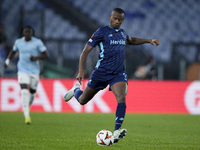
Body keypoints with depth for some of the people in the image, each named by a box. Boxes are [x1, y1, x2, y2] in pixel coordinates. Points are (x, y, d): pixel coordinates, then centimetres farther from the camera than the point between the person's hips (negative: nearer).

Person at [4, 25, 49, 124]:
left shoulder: (37, 42, -5)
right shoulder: (18, 42, 3)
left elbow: (46, 55, -6)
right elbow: (13, 51, 22)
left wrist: (36, 58, -21)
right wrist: (7, 60, 9)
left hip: (34, 71, 0)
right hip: (22, 71, 0)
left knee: (32, 92, 13)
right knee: (24, 91, -17)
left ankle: (27, 106, 47)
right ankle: (27, 116, -21)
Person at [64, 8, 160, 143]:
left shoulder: (122, 33, 13)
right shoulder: (101, 32, -6)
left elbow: (131, 40, 38)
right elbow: (86, 51, -8)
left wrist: (149, 40, 29)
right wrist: (81, 70, -18)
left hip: (119, 73, 3)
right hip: (101, 72, -3)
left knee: (121, 98, -23)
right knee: (82, 101, 9)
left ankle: (117, 132, -28)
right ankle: (76, 89, 47)